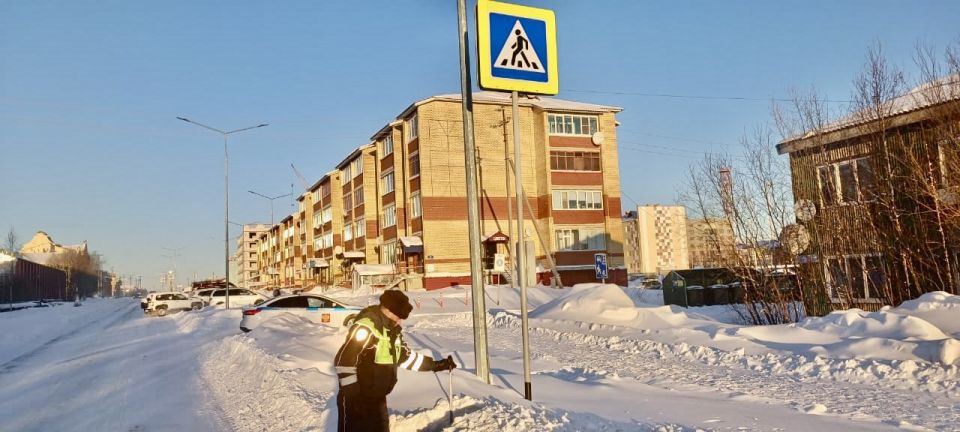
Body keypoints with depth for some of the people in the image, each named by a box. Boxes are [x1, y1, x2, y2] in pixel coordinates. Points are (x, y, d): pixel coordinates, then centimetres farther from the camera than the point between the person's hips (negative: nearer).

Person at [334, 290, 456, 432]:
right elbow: (344, 361, -25)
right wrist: (351, 393, -24)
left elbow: (406, 356, 20)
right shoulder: (366, 327, -22)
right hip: (356, 399, -9)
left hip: (377, 398, 9)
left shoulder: (393, 330, 9)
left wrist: (435, 365, 17)